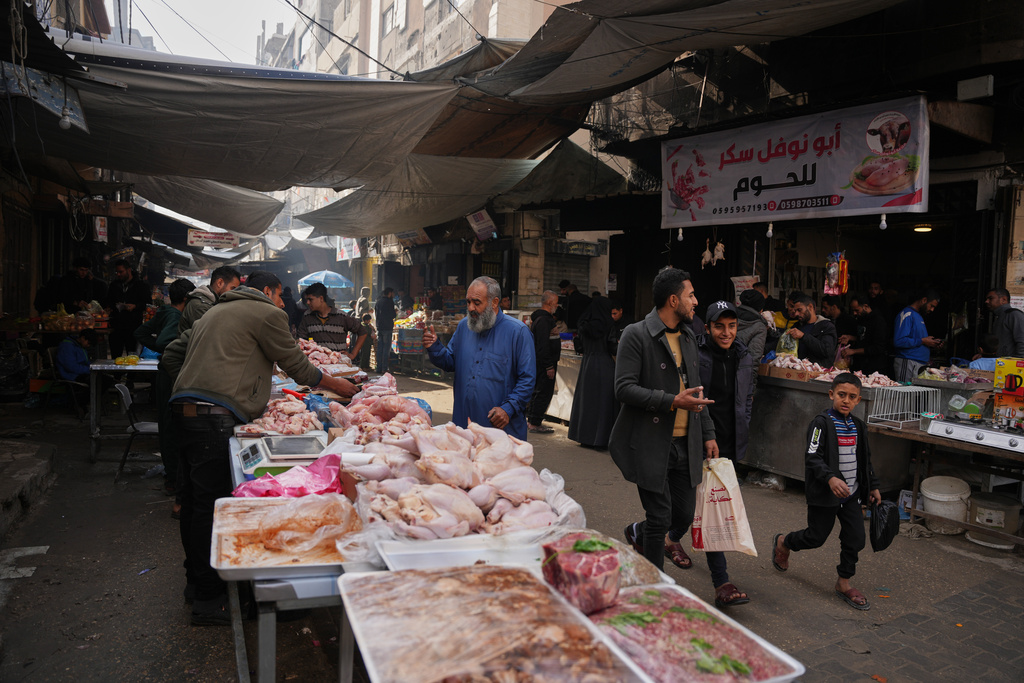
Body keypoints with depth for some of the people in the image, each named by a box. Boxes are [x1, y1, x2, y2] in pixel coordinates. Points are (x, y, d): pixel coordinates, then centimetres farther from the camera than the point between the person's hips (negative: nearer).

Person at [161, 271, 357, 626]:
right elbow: (297, 367, 4)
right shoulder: (267, 314, 1)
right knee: (210, 503, -6)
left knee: (195, 499, 16)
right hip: (214, 414, -9)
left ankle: (196, 580, 29)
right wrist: (337, 384, 16)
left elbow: (171, 356, 27)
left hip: (185, 407, 9)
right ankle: (208, 599, 0)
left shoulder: (214, 313, 28)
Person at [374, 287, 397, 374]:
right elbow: (393, 315, -8)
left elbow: (374, 315, 16)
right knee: (386, 348, -3)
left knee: (379, 348, 9)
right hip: (387, 327, -6)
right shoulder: (390, 302, -7)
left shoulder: (378, 302, 13)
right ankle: (384, 369, -6)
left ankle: (379, 368, 9)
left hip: (379, 327, 6)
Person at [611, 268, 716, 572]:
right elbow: (624, 388, -17)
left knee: (684, 516, 10)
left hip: (685, 444, 7)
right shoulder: (636, 335, -10)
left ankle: (639, 534, 40)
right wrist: (672, 402, -22)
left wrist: (708, 434, 16)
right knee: (661, 518, 0)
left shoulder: (688, 336, 14)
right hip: (650, 445, -7)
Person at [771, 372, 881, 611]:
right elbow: (812, 457, -21)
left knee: (855, 538, 4)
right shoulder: (822, 423, -15)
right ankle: (782, 542, 33)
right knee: (817, 537, 5)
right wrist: (830, 478, -35)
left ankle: (844, 583, 22)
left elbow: (865, 460, 20)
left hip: (851, 493, 6)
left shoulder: (858, 426, 8)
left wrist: (872, 486, 20)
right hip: (824, 493, -6)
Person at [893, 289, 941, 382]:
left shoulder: (919, 316, 22)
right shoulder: (907, 314, -9)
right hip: (908, 363, -9)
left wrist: (932, 344, 11)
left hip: (921, 364, 9)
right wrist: (922, 341, -15)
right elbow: (899, 341, -21)